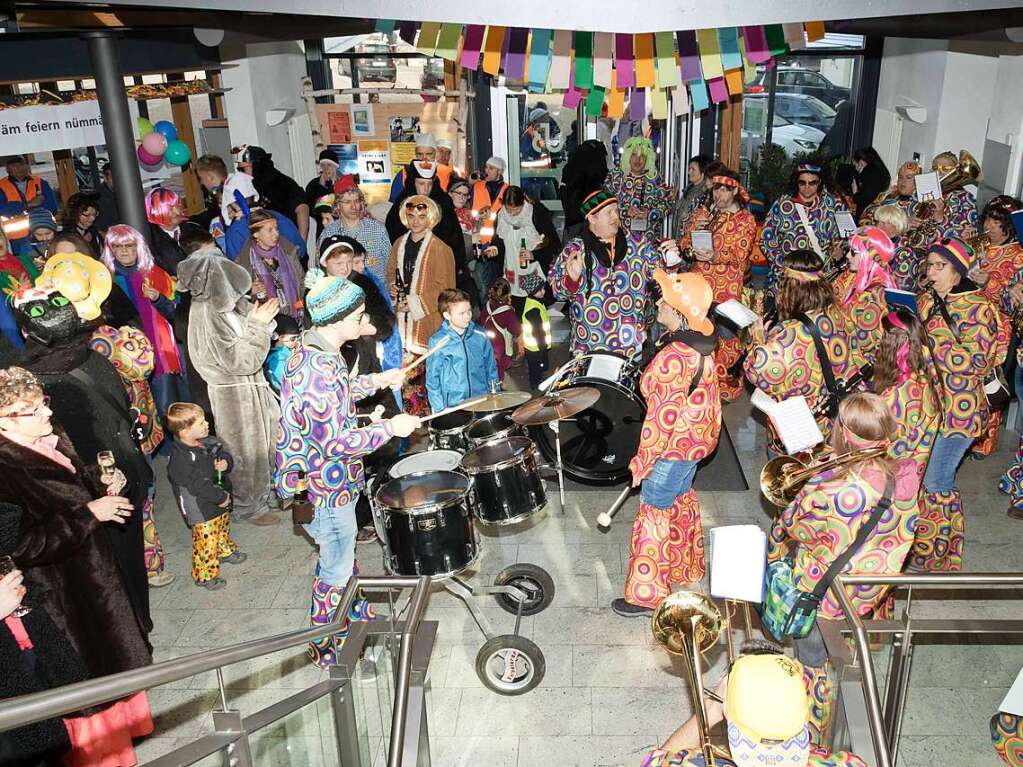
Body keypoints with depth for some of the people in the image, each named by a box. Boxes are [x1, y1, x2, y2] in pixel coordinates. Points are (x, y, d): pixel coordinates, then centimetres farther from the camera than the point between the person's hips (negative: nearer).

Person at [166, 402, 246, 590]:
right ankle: (205, 575, 21)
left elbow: (225, 453, 10)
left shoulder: (207, 442, -4)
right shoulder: (180, 459, -29)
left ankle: (226, 552, 54)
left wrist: (226, 463, -14)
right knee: (206, 541, 3)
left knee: (223, 529, 29)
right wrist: (221, 498, -22)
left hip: (220, 503, 8)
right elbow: (198, 485, -30)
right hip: (201, 511, -8)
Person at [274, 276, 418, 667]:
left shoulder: (313, 350, -1)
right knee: (336, 568, 11)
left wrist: (375, 381, 12)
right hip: (325, 487, -10)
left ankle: (355, 613, 52)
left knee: (341, 553, 29)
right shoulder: (320, 371, -33)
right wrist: (391, 427, -22)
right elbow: (339, 443, -32)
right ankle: (326, 646, 31)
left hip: (323, 476, 10)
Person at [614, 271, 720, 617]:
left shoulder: (674, 357, -32)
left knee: (654, 515, 4)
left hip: (675, 445, -10)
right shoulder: (701, 343, -2)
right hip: (697, 437, 10)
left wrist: (642, 462, -17)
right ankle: (687, 568, 47)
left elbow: (664, 416, -27)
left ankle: (647, 595, 17)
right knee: (682, 500, 26)